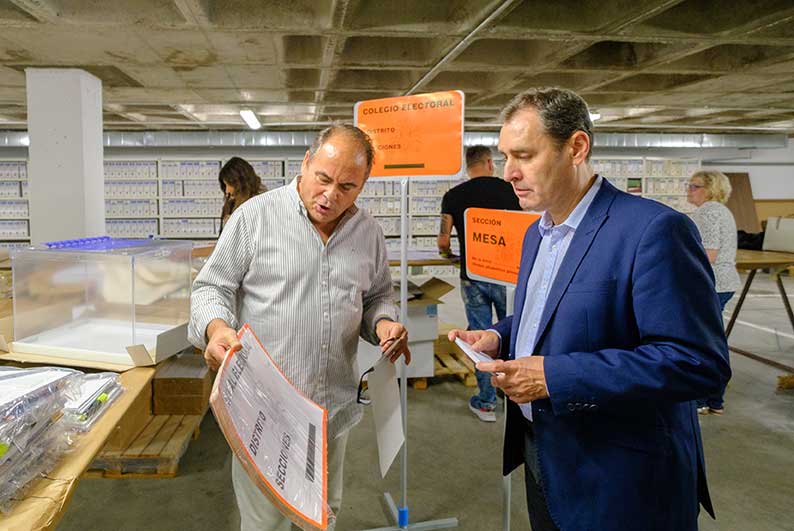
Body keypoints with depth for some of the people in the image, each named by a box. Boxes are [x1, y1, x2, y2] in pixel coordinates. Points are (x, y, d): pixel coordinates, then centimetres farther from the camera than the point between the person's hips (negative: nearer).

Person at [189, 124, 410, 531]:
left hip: (334, 407, 4)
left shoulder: (368, 232, 5)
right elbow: (211, 288, -5)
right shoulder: (255, 216, -8)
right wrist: (216, 327, -25)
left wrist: (383, 323, -5)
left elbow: (378, 297, 16)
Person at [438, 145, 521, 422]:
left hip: (473, 277, 0)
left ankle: (486, 402, 14)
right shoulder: (509, 190, 0)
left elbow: (443, 241, -1)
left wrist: (448, 253, 21)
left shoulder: (453, 196, 1)